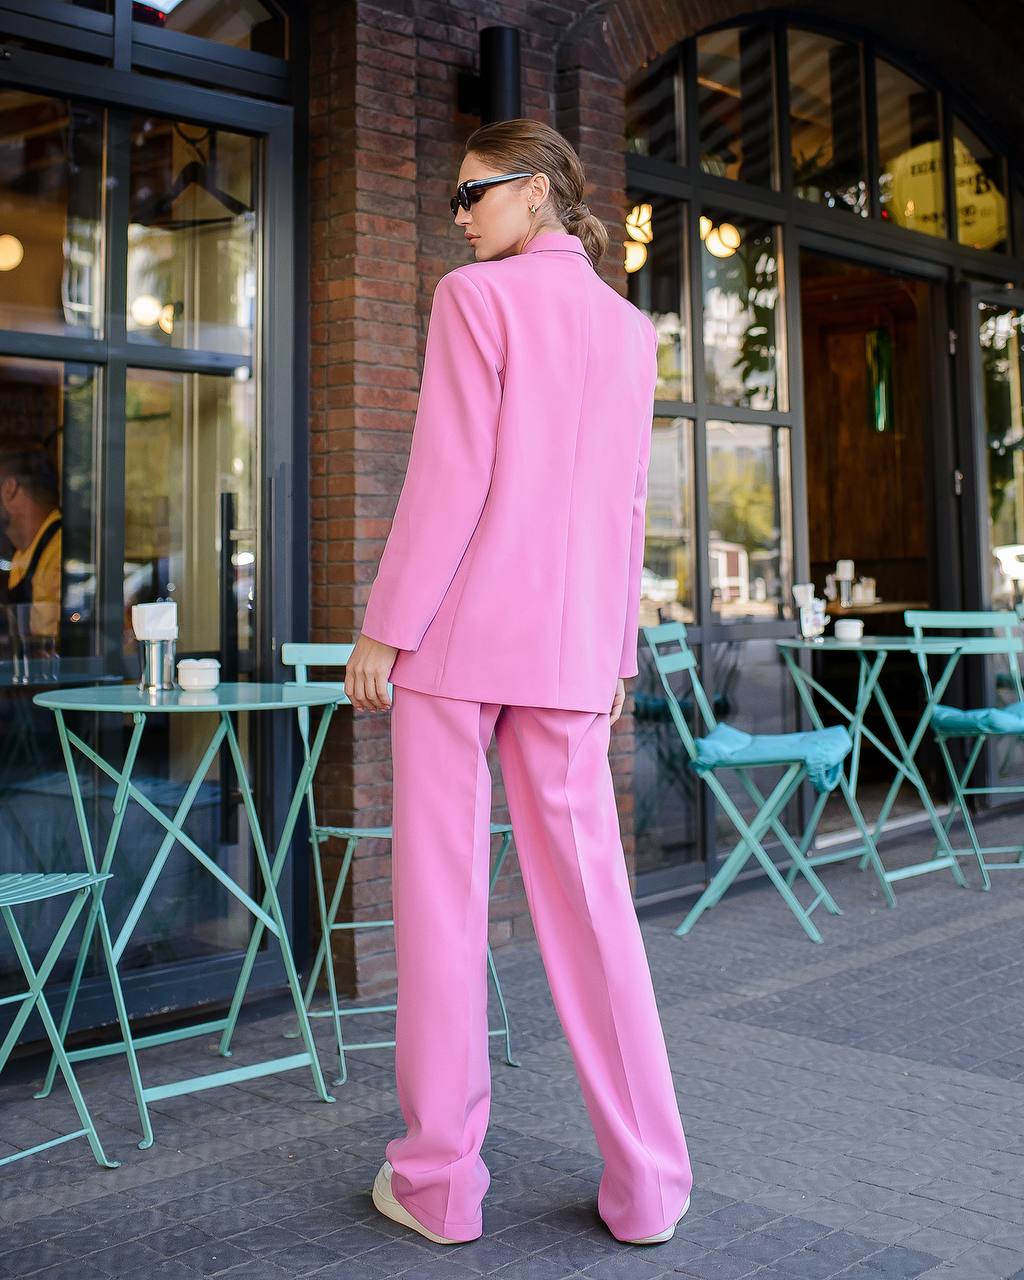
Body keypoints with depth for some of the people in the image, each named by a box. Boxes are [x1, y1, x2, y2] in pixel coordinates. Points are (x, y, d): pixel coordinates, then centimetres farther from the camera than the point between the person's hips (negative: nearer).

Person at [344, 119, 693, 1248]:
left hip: (455, 628, -5)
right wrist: (615, 651, 18)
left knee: (439, 898, 2)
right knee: (586, 898, 7)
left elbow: (450, 474, -11)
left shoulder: (475, 297, -3)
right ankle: (646, 1182, 12)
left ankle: (439, 1177, 11)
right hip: (569, 645, 5)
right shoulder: (630, 330, 15)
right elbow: (626, 507, 14)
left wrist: (383, 626, -8)